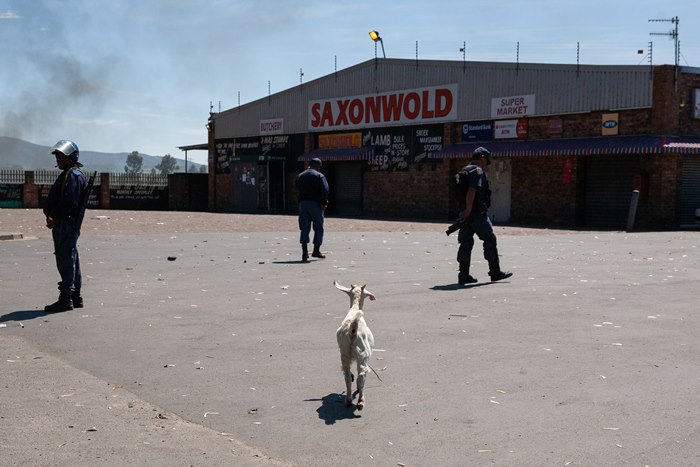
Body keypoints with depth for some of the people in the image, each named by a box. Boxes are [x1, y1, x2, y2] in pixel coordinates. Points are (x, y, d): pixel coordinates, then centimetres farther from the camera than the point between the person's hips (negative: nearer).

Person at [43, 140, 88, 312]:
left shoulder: (74, 175, -12)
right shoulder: (67, 174, 21)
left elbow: (70, 201, -23)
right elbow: (53, 199, 19)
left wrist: (56, 219, -17)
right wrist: (50, 216, 4)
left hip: (66, 225, -11)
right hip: (64, 225, 11)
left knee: (66, 261, -8)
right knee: (71, 260, 14)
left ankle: (65, 298, -6)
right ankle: (76, 296, 22)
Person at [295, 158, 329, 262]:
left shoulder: (300, 176, 14)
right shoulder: (319, 176, -5)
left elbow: (297, 189, 19)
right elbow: (325, 190, -16)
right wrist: (324, 203, -14)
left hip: (303, 203, 5)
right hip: (315, 204, -4)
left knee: (304, 229, 4)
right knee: (318, 228, 9)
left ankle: (304, 253, -4)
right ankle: (316, 251, 10)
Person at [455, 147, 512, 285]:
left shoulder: (464, 171, 19)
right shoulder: (477, 171, -10)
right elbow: (472, 190, -22)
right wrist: (468, 209, -26)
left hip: (465, 213, 9)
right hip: (477, 212, -9)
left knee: (466, 242, 6)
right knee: (489, 240, 2)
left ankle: (463, 275, 4)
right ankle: (495, 272, 7)